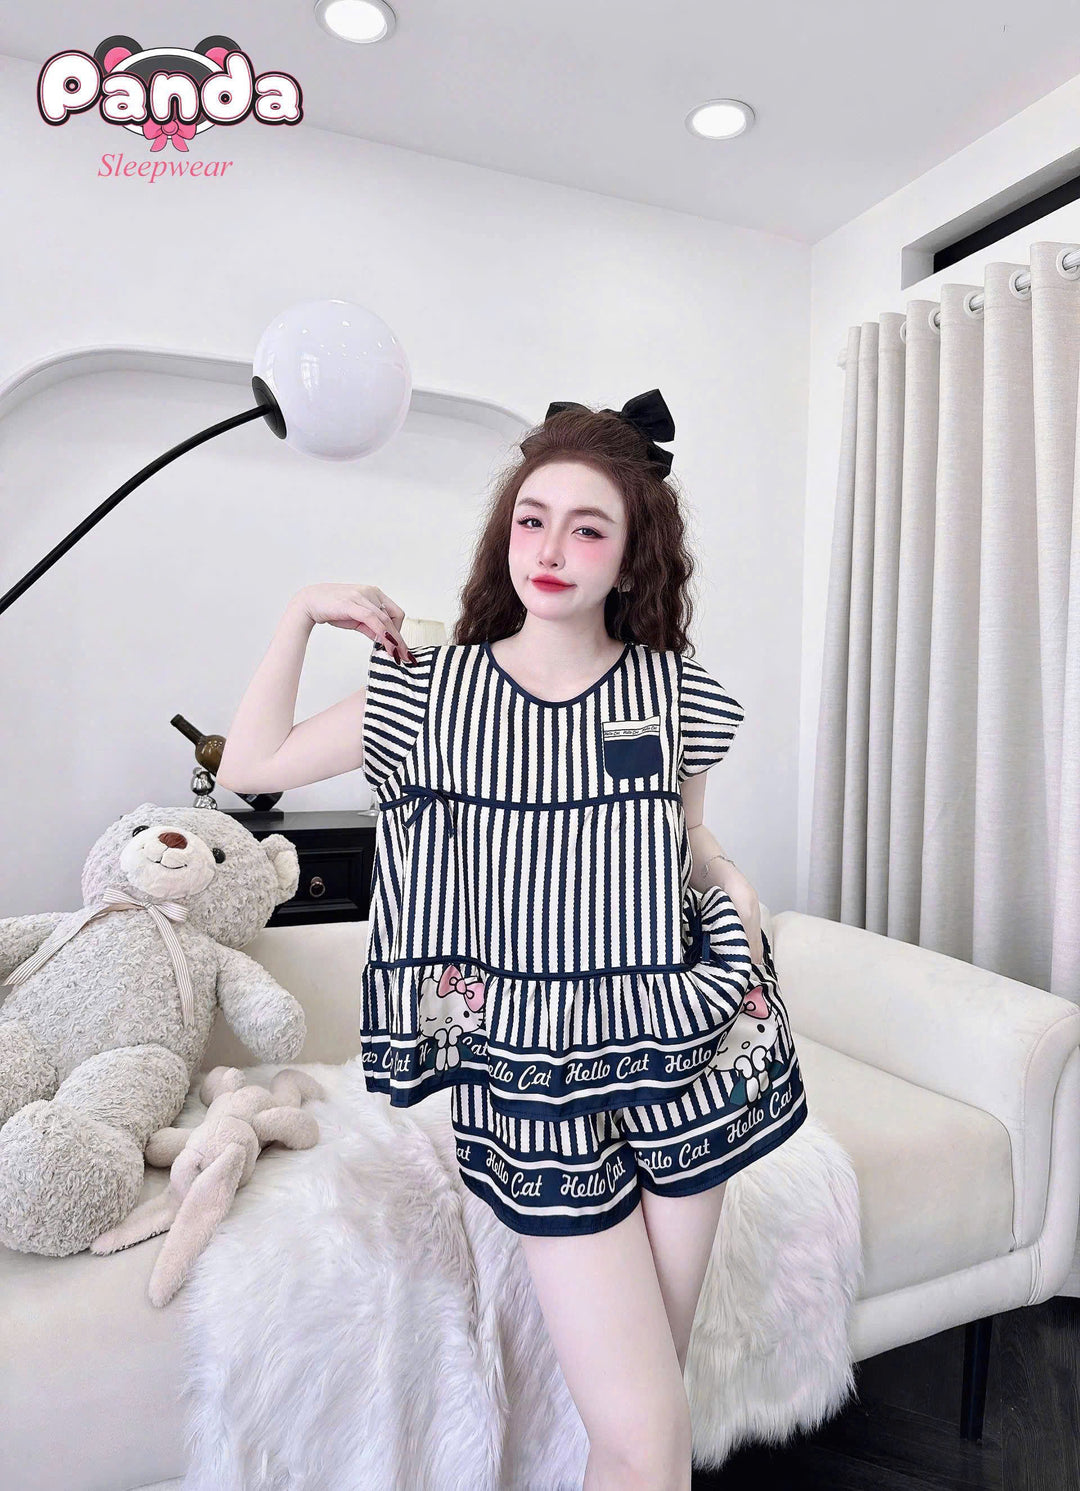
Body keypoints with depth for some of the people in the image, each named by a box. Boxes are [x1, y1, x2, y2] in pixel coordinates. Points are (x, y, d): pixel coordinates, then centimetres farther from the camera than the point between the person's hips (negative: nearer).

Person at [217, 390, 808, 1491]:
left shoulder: (678, 691, 1)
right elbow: (251, 766, 2)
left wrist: (733, 889, -6)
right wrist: (303, 611, -1)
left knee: (656, 1392, 17)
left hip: (681, 1056, 2)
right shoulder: (432, 689, -1)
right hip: (537, 1078, -2)